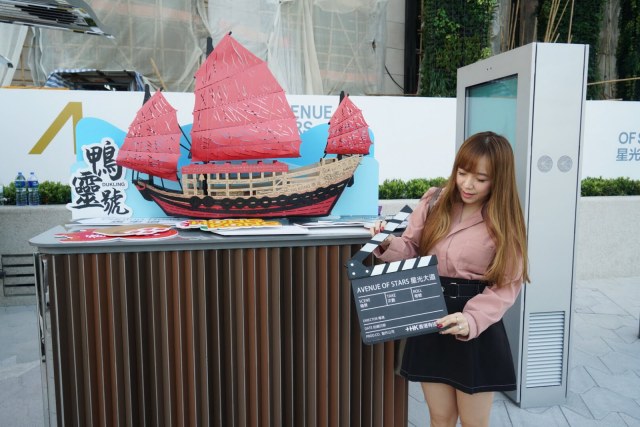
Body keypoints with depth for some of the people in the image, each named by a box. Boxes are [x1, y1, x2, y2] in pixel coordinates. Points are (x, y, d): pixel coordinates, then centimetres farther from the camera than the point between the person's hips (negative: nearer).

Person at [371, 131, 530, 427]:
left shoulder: (505, 221, -6)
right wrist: (389, 244, -19)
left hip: (479, 333, -2)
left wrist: (472, 320, -24)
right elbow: (412, 251, 4)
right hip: (431, 324, 2)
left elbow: (507, 284, -9)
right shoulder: (433, 202, 0)